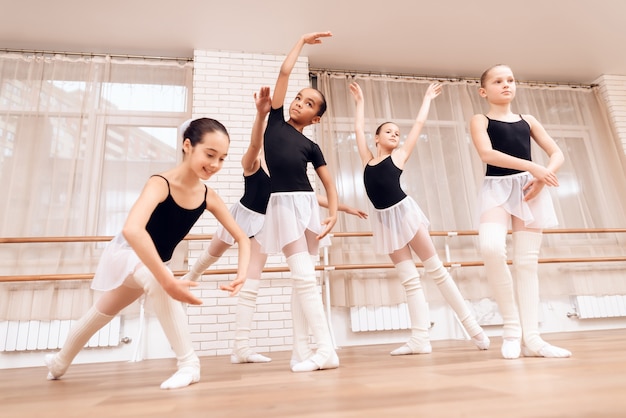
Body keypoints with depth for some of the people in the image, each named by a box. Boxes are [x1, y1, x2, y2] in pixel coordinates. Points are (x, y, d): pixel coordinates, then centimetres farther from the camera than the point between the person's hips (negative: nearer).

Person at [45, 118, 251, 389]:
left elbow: (242, 238, -13)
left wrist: (241, 273, -30)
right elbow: (132, 229, -53)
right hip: (129, 253, -6)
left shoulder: (208, 197, -19)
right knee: (158, 281, -36)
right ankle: (188, 362, -23)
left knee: (104, 311, 24)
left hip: (153, 261, 6)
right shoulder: (160, 184, -35)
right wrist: (168, 280, -57)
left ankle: (59, 362, 48)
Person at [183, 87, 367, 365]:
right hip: (243, 215, -3)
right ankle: (188, 279, 60)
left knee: (251, 284, -1)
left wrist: (343, 207, 0)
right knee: (212, 254, 23)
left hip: (264, 222, 3)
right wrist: (261, 114, -59)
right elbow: (254, 142, -39)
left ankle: (241, 348, 2)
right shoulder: (252, 162, -17)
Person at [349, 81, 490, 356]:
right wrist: (360, 101, 32)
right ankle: (420, 339, 0)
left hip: (404, 212, -2)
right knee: (409, 279, 1)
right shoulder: (368, 159, 14)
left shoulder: (399, 156, 8)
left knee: (436, 269, 2)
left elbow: (419, 123, 15)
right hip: (384, 219, 2)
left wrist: (428, 97, 28)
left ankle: (472, 327, 10)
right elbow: (359, 129, 21)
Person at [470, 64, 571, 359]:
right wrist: (532, 166, -19)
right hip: (497, 188, -4)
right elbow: (487, 154, -11)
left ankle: (531, 338, 1)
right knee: (491, 247, -28)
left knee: (527, 261, -1)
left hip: (530, 188, 4)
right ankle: (511, 324, -12)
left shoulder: (527, 121, 19)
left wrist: (543, 175, -8)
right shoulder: (480, 120, 7)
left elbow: (557, 153, 13)